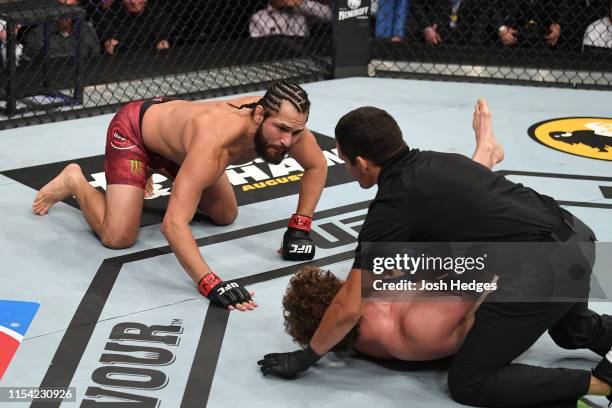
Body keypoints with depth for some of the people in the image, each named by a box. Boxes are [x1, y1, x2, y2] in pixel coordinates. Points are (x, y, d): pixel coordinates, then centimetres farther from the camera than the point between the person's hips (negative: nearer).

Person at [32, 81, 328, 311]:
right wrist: (210, 284, -57)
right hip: (133, 129, -6)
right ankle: (75, 182, 12)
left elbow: (317, 166, -4)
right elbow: (173, 224, -50)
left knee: (226, 216, 13)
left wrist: (300, 227, -10)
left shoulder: (286, 121, -27)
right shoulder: (216, 141, -47)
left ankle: (159, 171, 32)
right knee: (118, 237, -17)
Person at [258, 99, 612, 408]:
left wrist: (305, 358, 8)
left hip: (541, 268, -9)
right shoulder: (434, 162, 15)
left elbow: (349, 308, -6)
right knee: (571, 331, 38)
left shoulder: (393, 205, -8)